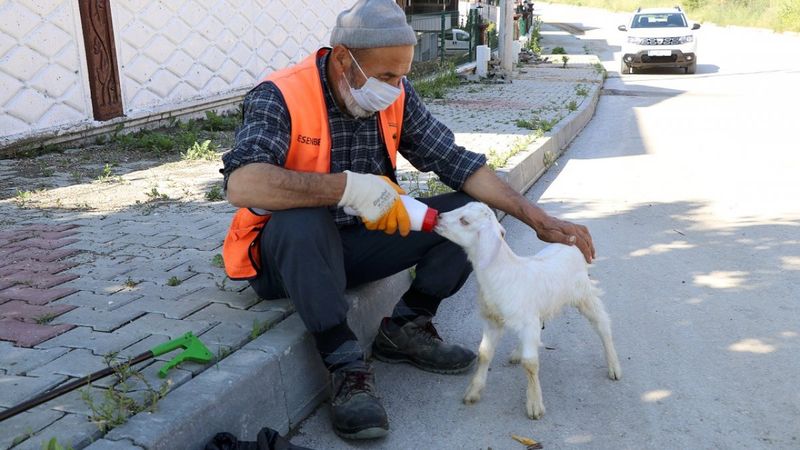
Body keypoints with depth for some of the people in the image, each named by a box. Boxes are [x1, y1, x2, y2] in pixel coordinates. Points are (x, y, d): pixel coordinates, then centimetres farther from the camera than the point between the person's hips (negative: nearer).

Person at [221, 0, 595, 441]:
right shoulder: (280, 98, -21)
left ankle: (406, 327, -2)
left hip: (361, 241, 5)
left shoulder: (397, 96, -5)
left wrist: (538, 220, -13)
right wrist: (348, 186, -43)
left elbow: (456, 162, -6)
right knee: (302, 222, -39)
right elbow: (241, 184, -37)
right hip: (289, 254, -5)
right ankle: (346, 365, -25)